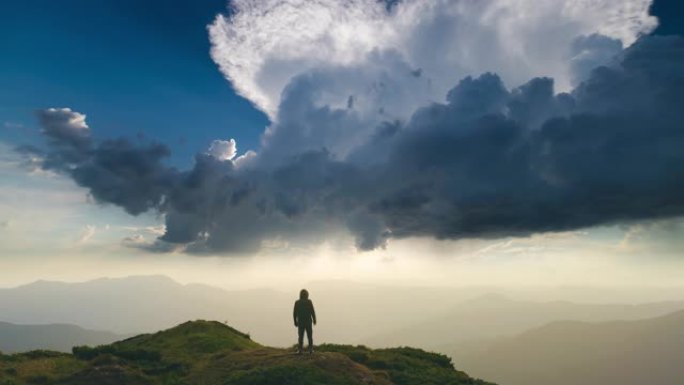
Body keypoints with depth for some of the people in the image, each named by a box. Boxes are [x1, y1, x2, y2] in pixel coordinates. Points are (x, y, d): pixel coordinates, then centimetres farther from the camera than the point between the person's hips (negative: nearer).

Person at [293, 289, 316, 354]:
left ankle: (300, 350, 0)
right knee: (309, 336, 9)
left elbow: (294, 313, -1)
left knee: (301, 336, 7)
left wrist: (295, 322, 9)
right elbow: (312, 312, -9)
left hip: (300, 322, 1)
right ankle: (310, 349, 7)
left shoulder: (297, 302, -1)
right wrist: (314, 320, 3)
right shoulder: (309, 301, -7)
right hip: (308, 322, -1)